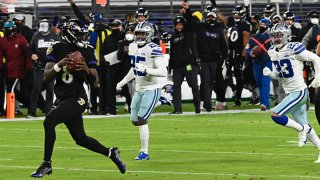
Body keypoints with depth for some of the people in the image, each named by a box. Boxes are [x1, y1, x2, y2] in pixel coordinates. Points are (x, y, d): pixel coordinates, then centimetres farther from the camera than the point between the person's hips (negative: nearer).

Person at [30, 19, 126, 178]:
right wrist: (59, 65, -22)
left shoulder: (87, 52, -3)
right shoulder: (57, 49, 1)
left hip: (77, 99, -5)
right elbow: (46, 77, -5)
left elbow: (95, 82, -1)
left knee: (49, 121, -23)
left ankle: (46, 164, -14)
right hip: (64, 99, 5)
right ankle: (111, 153, 35)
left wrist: (87, 70, -21)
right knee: (81, 139, 12)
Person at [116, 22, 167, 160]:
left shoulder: (153, 49, -18)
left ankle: (144, 152, -6)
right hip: (139, 90, 8)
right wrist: (122, 82, 22)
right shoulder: (133, 47, 8)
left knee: (142, 119, -13)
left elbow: (163, 72, -24)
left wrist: (146, 70, -35)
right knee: (135, 120, 10)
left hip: (151, 89, -8)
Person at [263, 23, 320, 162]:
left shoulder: (294, 49, -15)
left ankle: (301, 130, 1)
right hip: (289, 93, 8)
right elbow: (277, 75, 16)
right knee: (304, 125, 13)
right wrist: (269, 73, -5)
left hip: (299, 92, -8)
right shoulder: (273, 52, 8)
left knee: (275, 115, -18)